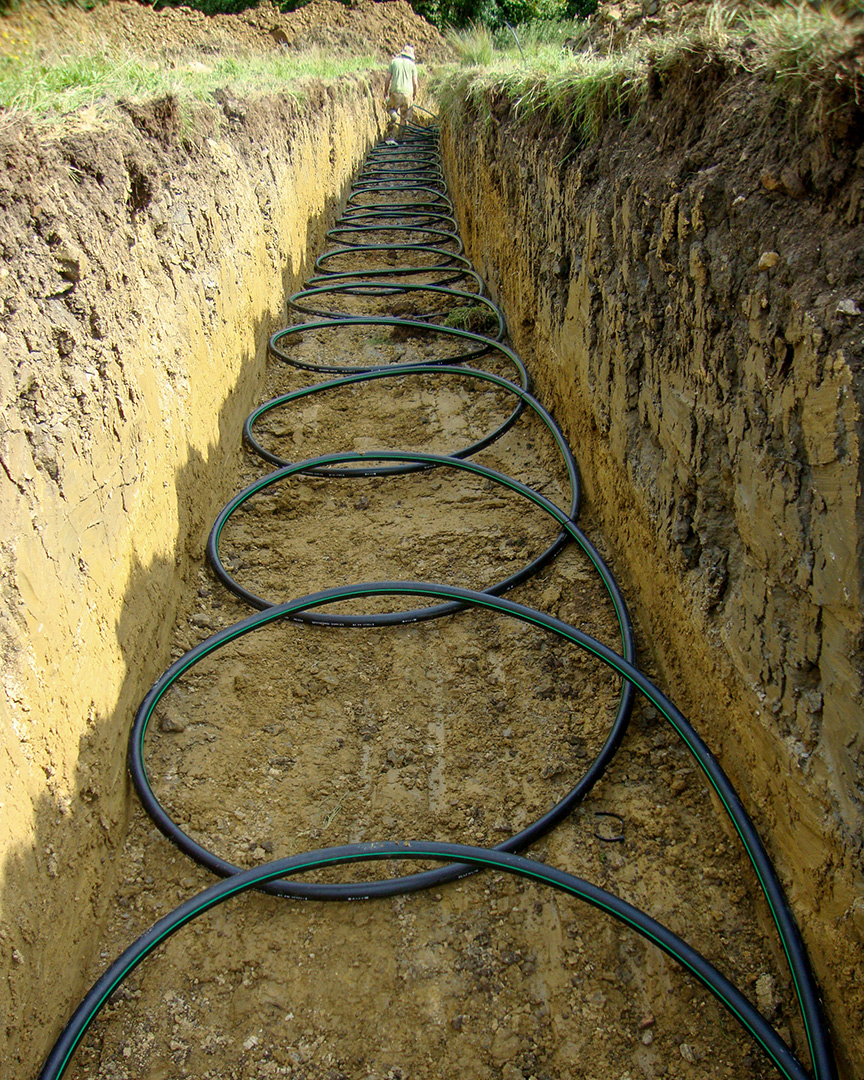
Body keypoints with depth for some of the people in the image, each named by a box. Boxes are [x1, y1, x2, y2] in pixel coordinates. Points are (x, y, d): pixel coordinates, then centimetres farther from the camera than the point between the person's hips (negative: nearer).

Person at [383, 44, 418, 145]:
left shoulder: (394, 61, 6)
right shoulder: (412, 65, 3)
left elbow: (388, 79, 3)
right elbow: (415, 83, 3)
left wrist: (386, 92, 13)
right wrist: (414, 95, 17)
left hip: (395, 92, 0)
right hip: (407, 93, 0)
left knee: (394, 117, 5)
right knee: (404, 118, 10)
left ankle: (390, 137, -8)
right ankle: (401, 138, 11)